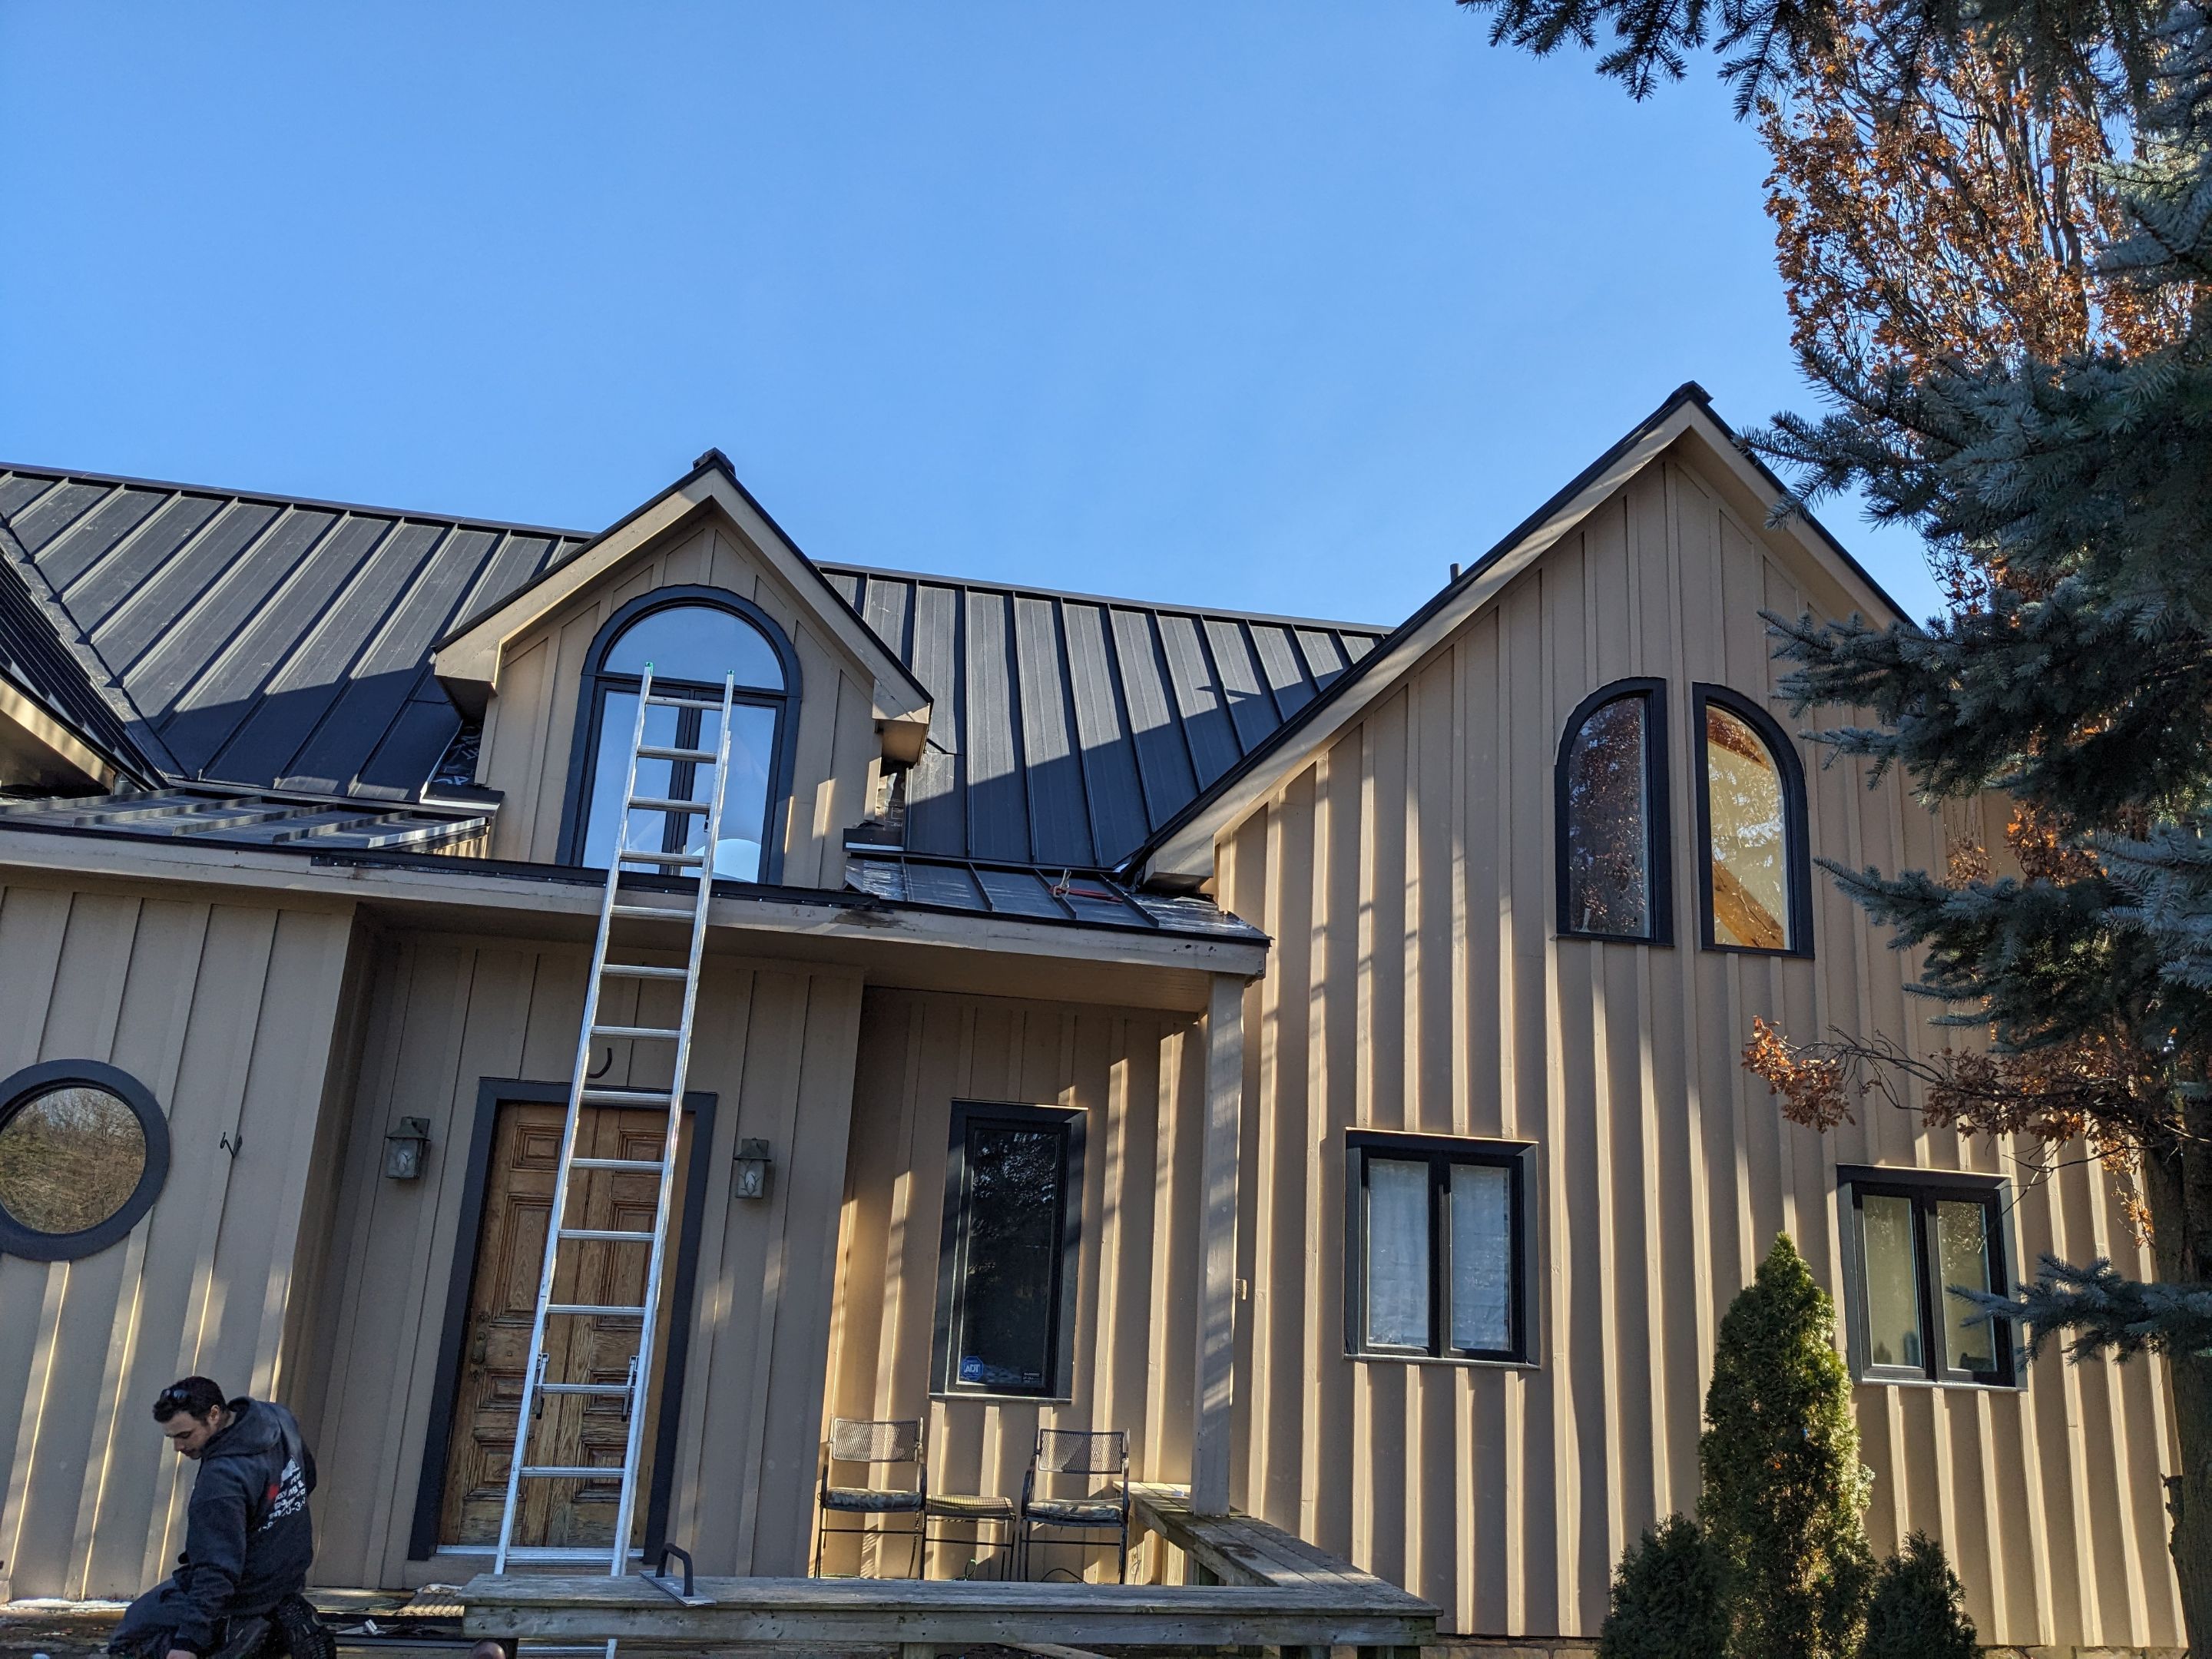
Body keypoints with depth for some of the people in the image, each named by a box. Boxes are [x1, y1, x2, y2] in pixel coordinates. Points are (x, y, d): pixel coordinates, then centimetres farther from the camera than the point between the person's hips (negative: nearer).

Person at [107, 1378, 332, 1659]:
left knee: (134, 1635, 9)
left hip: (245, 1591, -8)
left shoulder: (221, 1480, -31)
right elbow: (307, 1477, 12)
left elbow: (217, 1570, -31)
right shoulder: (280, 1418, -7)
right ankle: (283, 1623, 8)